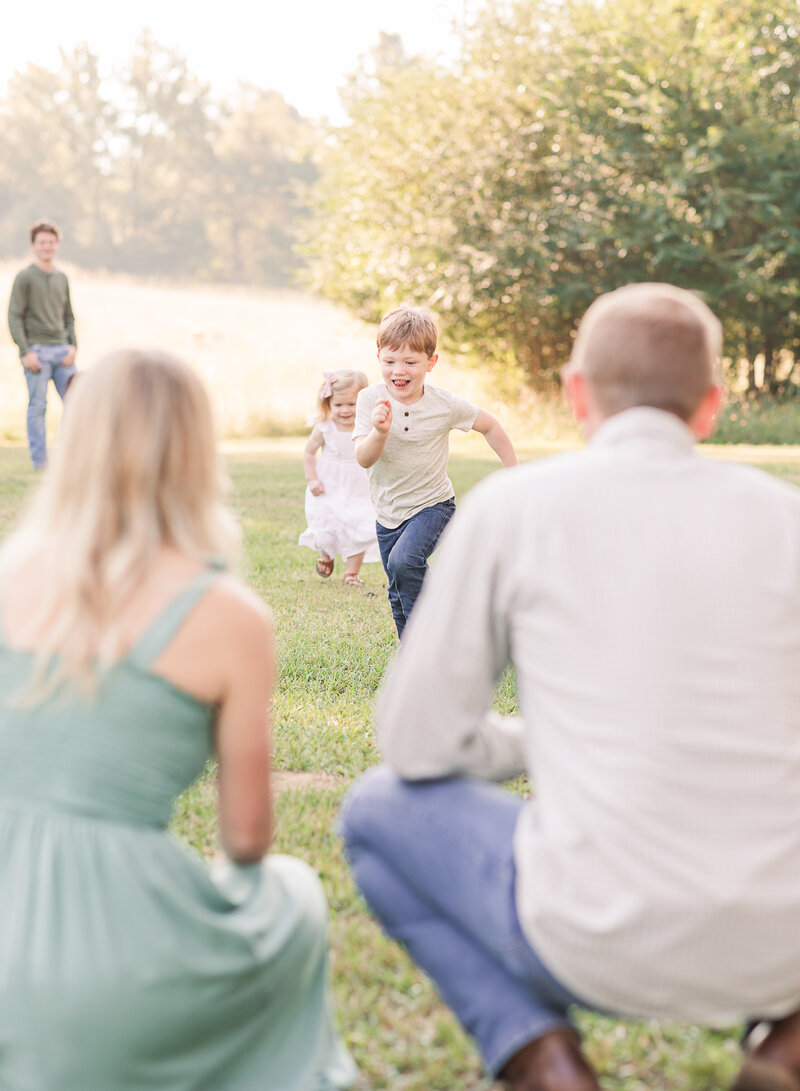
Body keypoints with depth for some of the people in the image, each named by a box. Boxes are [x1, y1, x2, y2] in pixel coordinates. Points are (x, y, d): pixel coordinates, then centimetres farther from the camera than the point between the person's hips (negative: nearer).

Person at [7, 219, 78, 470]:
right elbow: (14, 317, -5)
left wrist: (72, 346, 4)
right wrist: (25, 352, -12)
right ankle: (40, 462, 1)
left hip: (62, 350, 5)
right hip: (37, 350, -5)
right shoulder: (25, 278, -1)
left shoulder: (62, 278, 16)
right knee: (37, 406, -3)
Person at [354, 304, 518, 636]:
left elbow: (490, 426, 3)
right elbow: (364, 459, -23)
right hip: (388, 511, 3)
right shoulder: (370, 399, -14)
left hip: (431, 504, -3)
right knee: (399, 596, 14)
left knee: (404, 562, -30)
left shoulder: (445, 404, -15)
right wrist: (379, 432, -43)